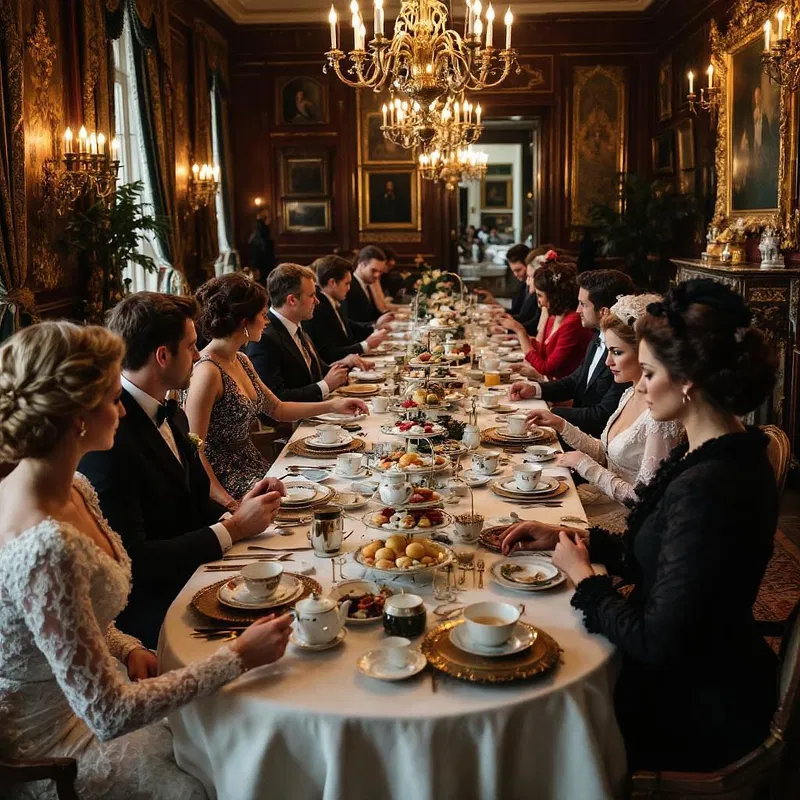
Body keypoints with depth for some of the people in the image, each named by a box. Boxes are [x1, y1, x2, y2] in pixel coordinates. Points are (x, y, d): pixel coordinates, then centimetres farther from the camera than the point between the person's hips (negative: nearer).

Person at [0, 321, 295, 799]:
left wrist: (127, 648, -6)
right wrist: (239, 657, -22)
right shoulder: (46, 548, -34)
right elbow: (109, 714, -29)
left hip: (81, 701, 8)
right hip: (51, 751, -7)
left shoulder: (75, 490, -5)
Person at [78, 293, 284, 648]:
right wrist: (234, 528, -16)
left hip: (192, 576, 8)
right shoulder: (107, 438, -22)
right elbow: (130, 559, -23)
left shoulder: (172, 416, 7)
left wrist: (238, 511, -6)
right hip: (147, 607, -8)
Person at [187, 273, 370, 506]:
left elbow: (277, 409, 19)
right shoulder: (208, 371, -20)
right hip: (223, 476, -9)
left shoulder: (241, 361, 9)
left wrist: (332, 406, 12)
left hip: (249, 464, 9)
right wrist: (223, 499, -25)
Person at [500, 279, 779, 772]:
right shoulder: (723, 452, -1)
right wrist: (566, 537, 2)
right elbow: (649, 557, 9)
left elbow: (658, 644, -28)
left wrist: (584, 577, -14)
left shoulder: (707, 488, -32)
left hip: (698, 710, -8)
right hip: (697, 667, 8)